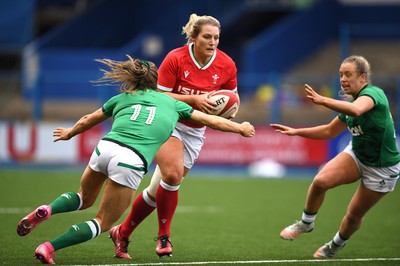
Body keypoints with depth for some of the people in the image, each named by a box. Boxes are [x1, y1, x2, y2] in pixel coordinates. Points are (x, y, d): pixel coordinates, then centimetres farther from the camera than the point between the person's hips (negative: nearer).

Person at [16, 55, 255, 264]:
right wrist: (241, 128, 43)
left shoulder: (121, 99, 24)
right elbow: (211, 120, 27)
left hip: (105, 148, 3)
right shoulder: (171, 103, 20)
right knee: (103, 223, 7)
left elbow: (87, 121, 38)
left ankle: (46, 210, 1)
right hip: (131, 162, -3)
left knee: (84, 199, 30)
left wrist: (69, 133, 57)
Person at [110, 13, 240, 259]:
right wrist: (193, 100, -25)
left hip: (195, 131, 4)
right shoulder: (175, 59, -17)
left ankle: (122, 233, 20)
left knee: (158, 189, 3)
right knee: (172, 174, -27)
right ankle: (164, 236, -10)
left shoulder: (227, 65, -7)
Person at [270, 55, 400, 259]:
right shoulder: (349, 103, 0)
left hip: (382, 169, -6)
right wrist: (296, 132, 8)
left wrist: (323, 100, -58)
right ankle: (306, 223, 4)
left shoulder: (374, 93, -24)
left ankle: (336, 245, 35)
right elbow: (330, 131, 14)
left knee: (354, 214, 5)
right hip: (356, 154, 6)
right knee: (320, 181, -19)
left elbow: (356, 110, -49)